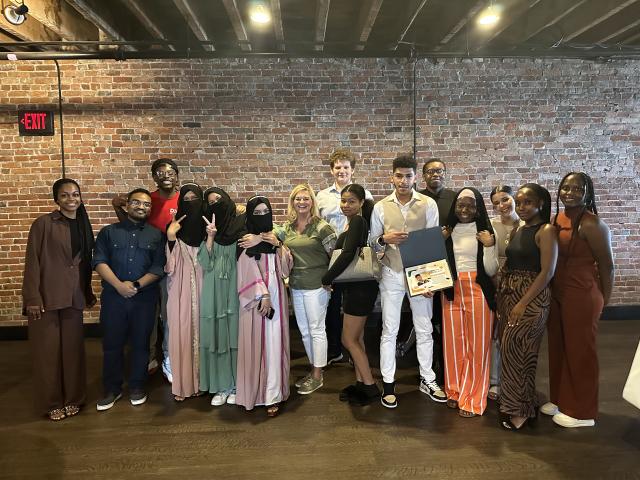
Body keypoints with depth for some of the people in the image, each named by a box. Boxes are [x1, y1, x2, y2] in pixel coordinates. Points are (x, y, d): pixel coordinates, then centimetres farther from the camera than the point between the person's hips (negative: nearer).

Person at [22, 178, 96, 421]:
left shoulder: (83, 225, 9)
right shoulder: (43, 224, -7)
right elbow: (32, 261, -9)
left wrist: (88, 292, 15)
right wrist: (32, 297, -13)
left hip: (73, 296, 4)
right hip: (46, 296, -4)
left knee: (73, 348, 9)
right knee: (48, 349, 5)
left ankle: (72, 398, 24)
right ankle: (51, 403, 20)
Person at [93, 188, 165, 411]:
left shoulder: (156, 235, 7)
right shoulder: (109, 232, 8)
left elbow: (158, 267, -1)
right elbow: (99, 262, -2)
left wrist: (136, 285, -14)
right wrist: (119, 285, -15)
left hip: (145, 298, 0)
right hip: (113, 296, 0)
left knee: (140, 343, 7)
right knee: (112, 344, 6)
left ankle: (137, 387, 23)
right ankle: (112, 389, 21)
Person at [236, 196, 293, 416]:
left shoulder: (275, 238, 13)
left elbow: (287, 268, 6)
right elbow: (250, 271, -9)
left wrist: (278, 246, -8)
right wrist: (263, 295, -17)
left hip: (276, 297, 4)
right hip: (255, 299, -3)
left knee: (274, 345, 1)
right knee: (256, 345, -1)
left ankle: (273, 395, 5)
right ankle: (255, 392, 12)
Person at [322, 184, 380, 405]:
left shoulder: (357, 222, -15)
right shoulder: (355, 222, 13)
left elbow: (347, 254, -24)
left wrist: (327, 279, -15)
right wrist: (333, 279, 5)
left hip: (360, 288, -9)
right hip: (355, 286, 9)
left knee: (349, 340, -1)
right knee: (356, 339, 15)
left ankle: (370, 387, 9)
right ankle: (360, 383, 26)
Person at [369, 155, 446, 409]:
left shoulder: (429, 204, -1)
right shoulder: (380, 207, 1)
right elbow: (372, 241, 6)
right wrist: (384, 239, -17)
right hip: (392, 274, 0)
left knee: (424, 329, 9)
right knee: (389, 330, 5)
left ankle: (427, 380, 25)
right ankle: (388, 383, 17)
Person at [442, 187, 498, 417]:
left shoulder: (485, 233, 1)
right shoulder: (448, 232, 10)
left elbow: (491, 270, -2)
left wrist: (489, 246, -15)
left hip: (478, 292, -3)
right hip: (451, 291, 3)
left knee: (477, 345, 1)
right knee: (453, 342, 6)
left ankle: (471, 399, 12)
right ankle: (454, 392, 22)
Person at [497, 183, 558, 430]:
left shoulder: (546, 230, -10)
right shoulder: (518, 229, 12)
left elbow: (547, 272, -16)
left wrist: (523, 304, -18)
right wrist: (501, 293, 2)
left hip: (532, 297, -7)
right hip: (508, 294, 7)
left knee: (514, 349, -3)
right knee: (509, 348, 11)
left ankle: (520, 409, 14)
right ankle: (514, 402, 28)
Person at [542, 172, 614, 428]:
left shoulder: (592, 224, -16)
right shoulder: (556, 219, 6)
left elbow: (607, 265, -10)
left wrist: (602, 301, -1)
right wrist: (549, 291, 6)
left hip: (582, 296, -7)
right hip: (557, 294, 7)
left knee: (580, 351, 5)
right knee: (558, 348, 16)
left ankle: (582, 412, 21)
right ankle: (560, 399, 34)